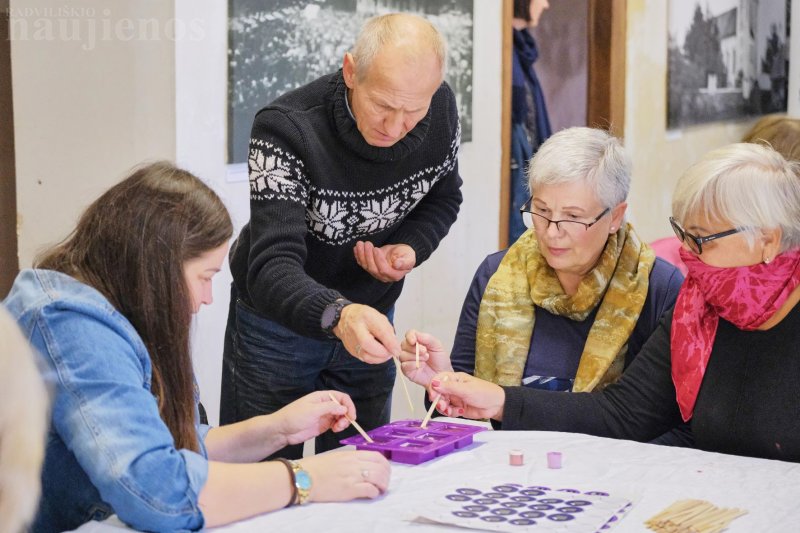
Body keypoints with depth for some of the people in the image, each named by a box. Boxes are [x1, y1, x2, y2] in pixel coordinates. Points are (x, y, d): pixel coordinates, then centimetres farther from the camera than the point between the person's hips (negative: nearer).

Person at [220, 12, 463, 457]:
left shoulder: (441, 110, -16)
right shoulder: (285, 129, -31)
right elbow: (271, 269, -39)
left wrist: (410, 250, -17)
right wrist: (338, 315, -59)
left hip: (370, 319, 4)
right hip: (276, 321, -4)